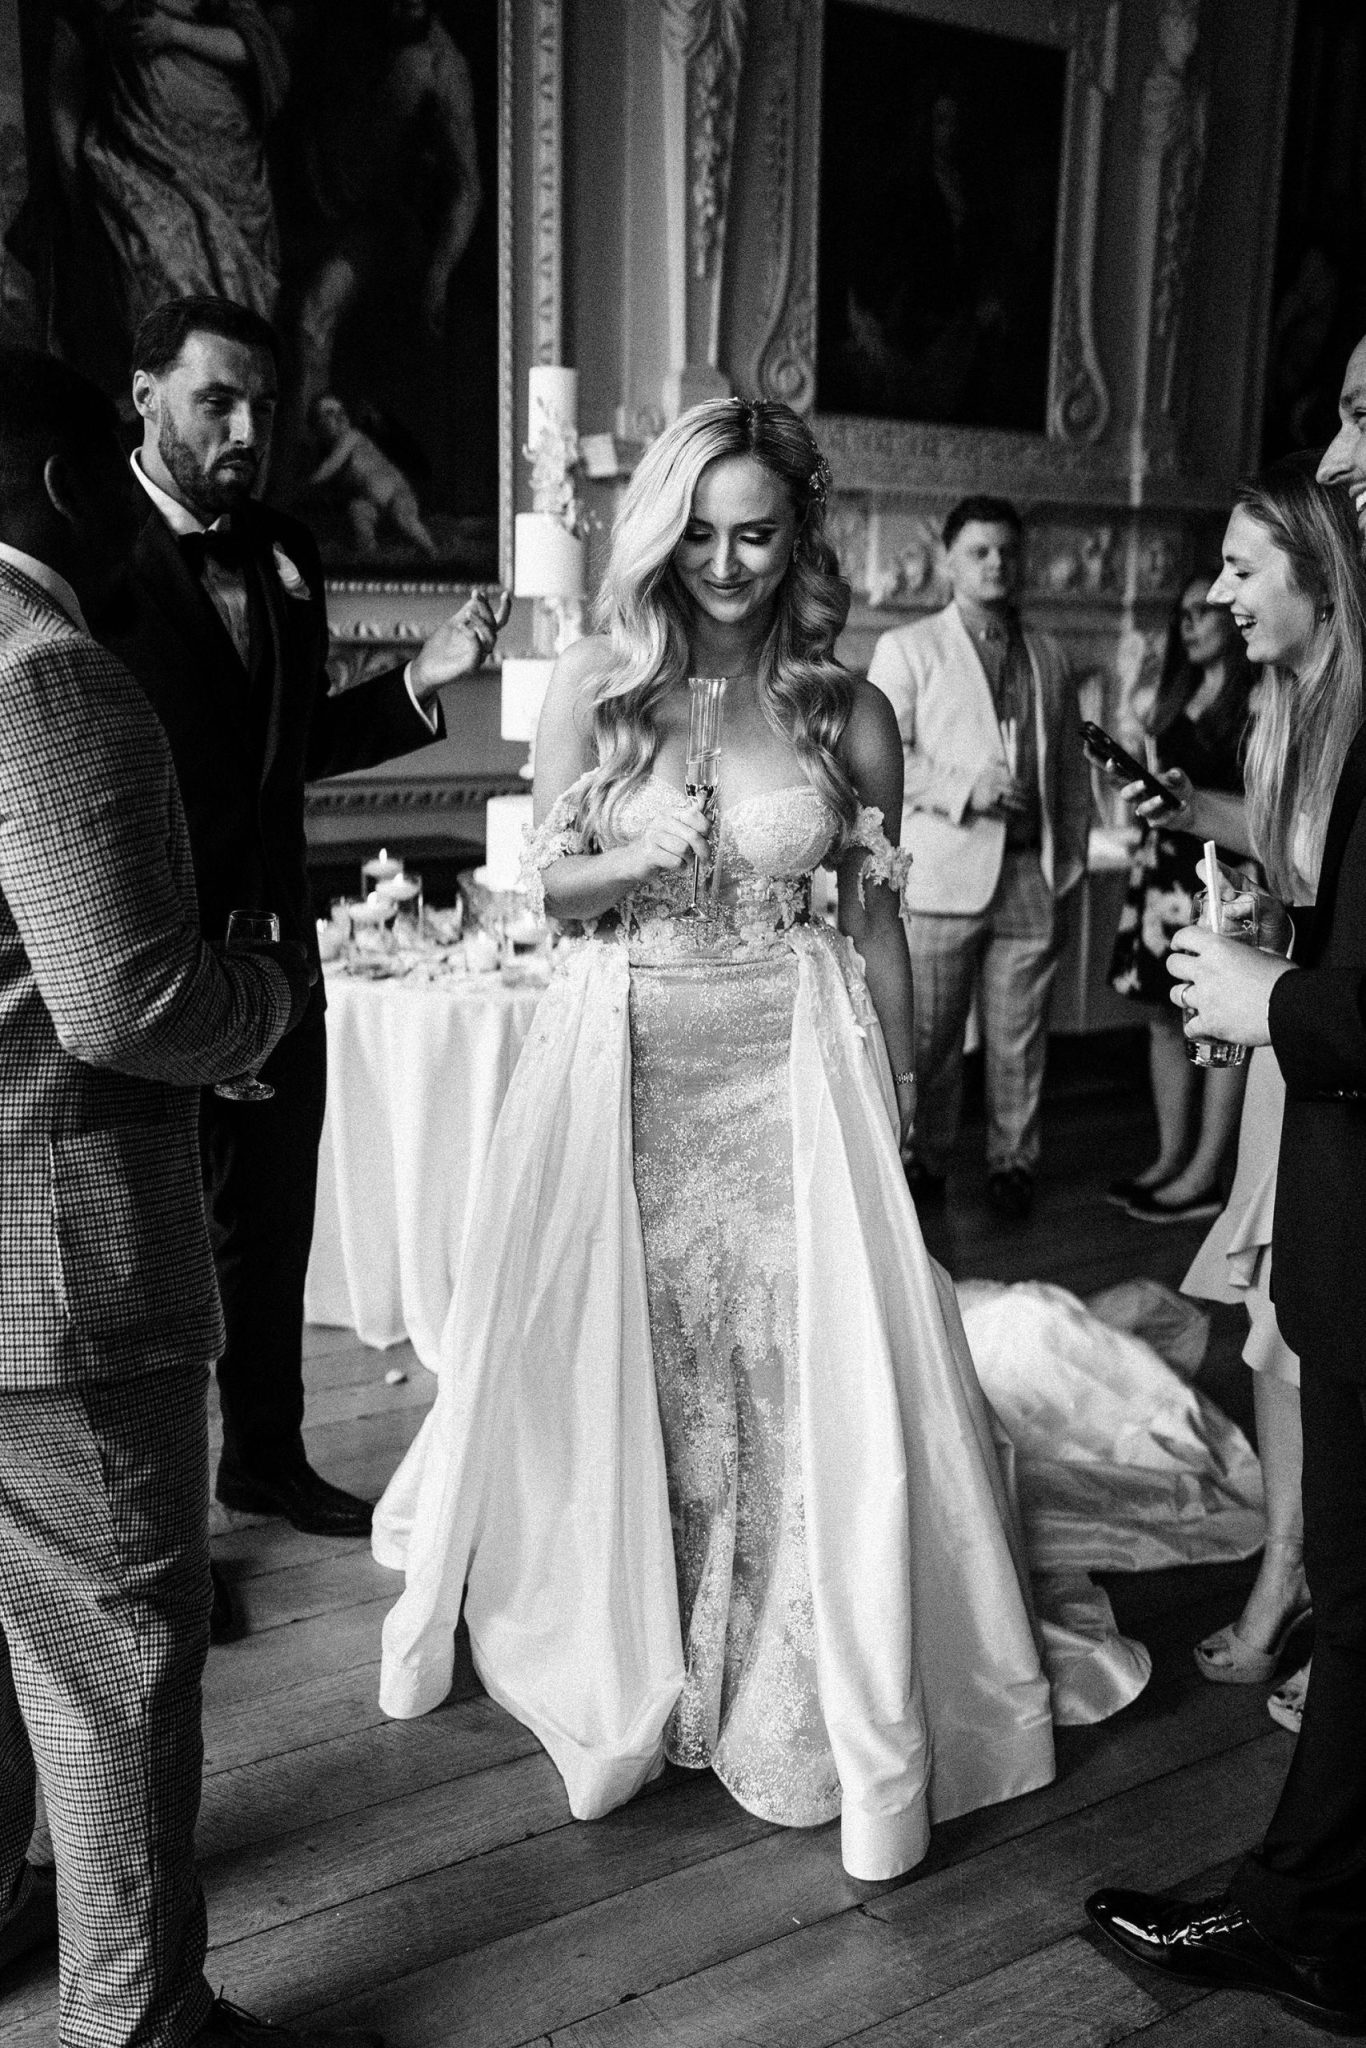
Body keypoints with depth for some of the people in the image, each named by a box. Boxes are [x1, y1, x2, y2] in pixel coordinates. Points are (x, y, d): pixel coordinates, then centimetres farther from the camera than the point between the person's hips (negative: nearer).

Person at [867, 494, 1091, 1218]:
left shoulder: (1048, 657, 17)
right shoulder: (906, 648, 5)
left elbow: (1070, 765, 20)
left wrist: (1072, 853, 14)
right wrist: (964, 789, -15)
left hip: (1030, 873, 3)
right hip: (942, 872, -3)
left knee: (1019, 1035, 7)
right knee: (928, 1035, 3)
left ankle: (1012, 1160, 21)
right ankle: (923, 1159, 17)